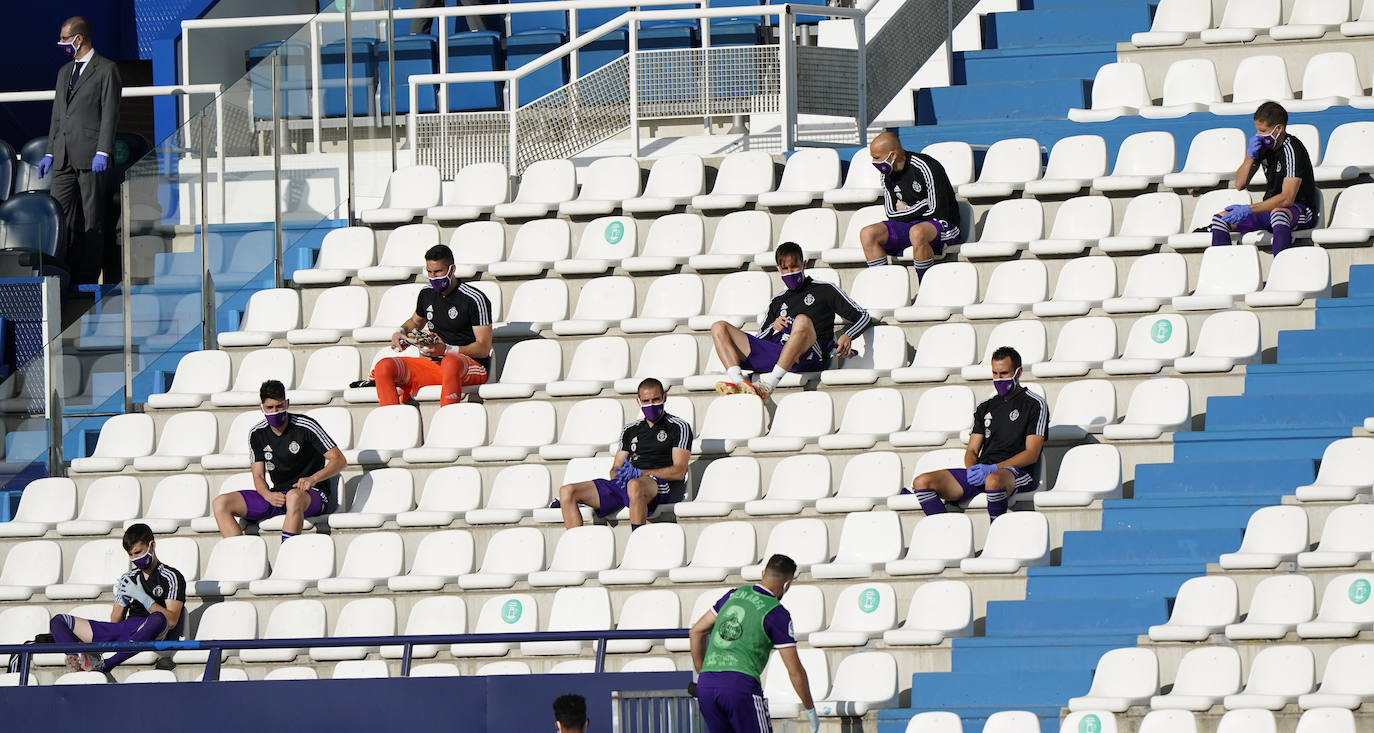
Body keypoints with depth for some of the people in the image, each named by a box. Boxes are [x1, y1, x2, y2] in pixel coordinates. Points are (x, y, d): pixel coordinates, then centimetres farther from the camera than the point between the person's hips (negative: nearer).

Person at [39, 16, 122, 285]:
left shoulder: (106, 70, -1)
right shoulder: (64, 72, 21)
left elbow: (110, 114, -8)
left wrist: (103, 152, -16)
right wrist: (50, 152, 16)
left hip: (91, 155, -7)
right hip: (64, 157, 7)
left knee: (92, 222, -3)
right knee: (59, 217, -1)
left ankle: (86, 279, -1)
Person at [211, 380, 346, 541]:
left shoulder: (305, 427, -8)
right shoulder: (257, 434, 6)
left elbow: (338, 460, -8)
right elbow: (258, 476, 7)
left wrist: (312, 479, -26)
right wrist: (268, 495, -17)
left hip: (312, 495, -5)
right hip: (276, 494, 5)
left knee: (294, 496, -43)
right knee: (221, 503, -12)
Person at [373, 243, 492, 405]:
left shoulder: (475, 299, -7)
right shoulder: (427, 294, 12)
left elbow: (484, 348, -11)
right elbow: (416, 321, 35)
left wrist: (446, 349, -22)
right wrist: (400, 332, 10)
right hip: (434, 364, 6)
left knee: (450, 362, -43)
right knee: (384, 366, -13)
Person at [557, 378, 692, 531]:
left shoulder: (679, 427, 10)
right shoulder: (630, 431, 26)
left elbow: (679, 472, -2)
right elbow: (615, 471, 24)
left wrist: (639, 473, -12)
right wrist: (619, 475, -3)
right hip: (623, 485, 6)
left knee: (634, 485, -44)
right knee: (567, 491, -10)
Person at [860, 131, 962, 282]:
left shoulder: (926, 167, -16)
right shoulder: (887, 175, 5)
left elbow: (937, 211, -17)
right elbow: (892, 214, 8)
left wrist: (906, 211, -4)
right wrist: (922, 206, -9)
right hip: (907, 225, 7)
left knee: (917, 232, -42)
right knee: (867, 234, -15)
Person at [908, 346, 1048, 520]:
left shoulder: (1035, 405, 4)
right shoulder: (985, 407, 23)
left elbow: (1031, 454, -5)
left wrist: (992, 469, -16)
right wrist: (972, 470, -6)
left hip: (1016, 472, -6)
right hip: (981, 471, 6)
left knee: (993, 480, -44)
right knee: (922, 482, -14)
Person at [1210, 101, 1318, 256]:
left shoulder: (1292, 150, -18)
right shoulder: (1262, 145, 4)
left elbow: (1287, 198, -25)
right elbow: (1240, 185, 6)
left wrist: (1248, 209, -28)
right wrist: (1250, 156, -11)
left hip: (1299, 209, -8)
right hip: (1270, 208, 8)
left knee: (1278, 213, -43)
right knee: (1220, 219, -6)